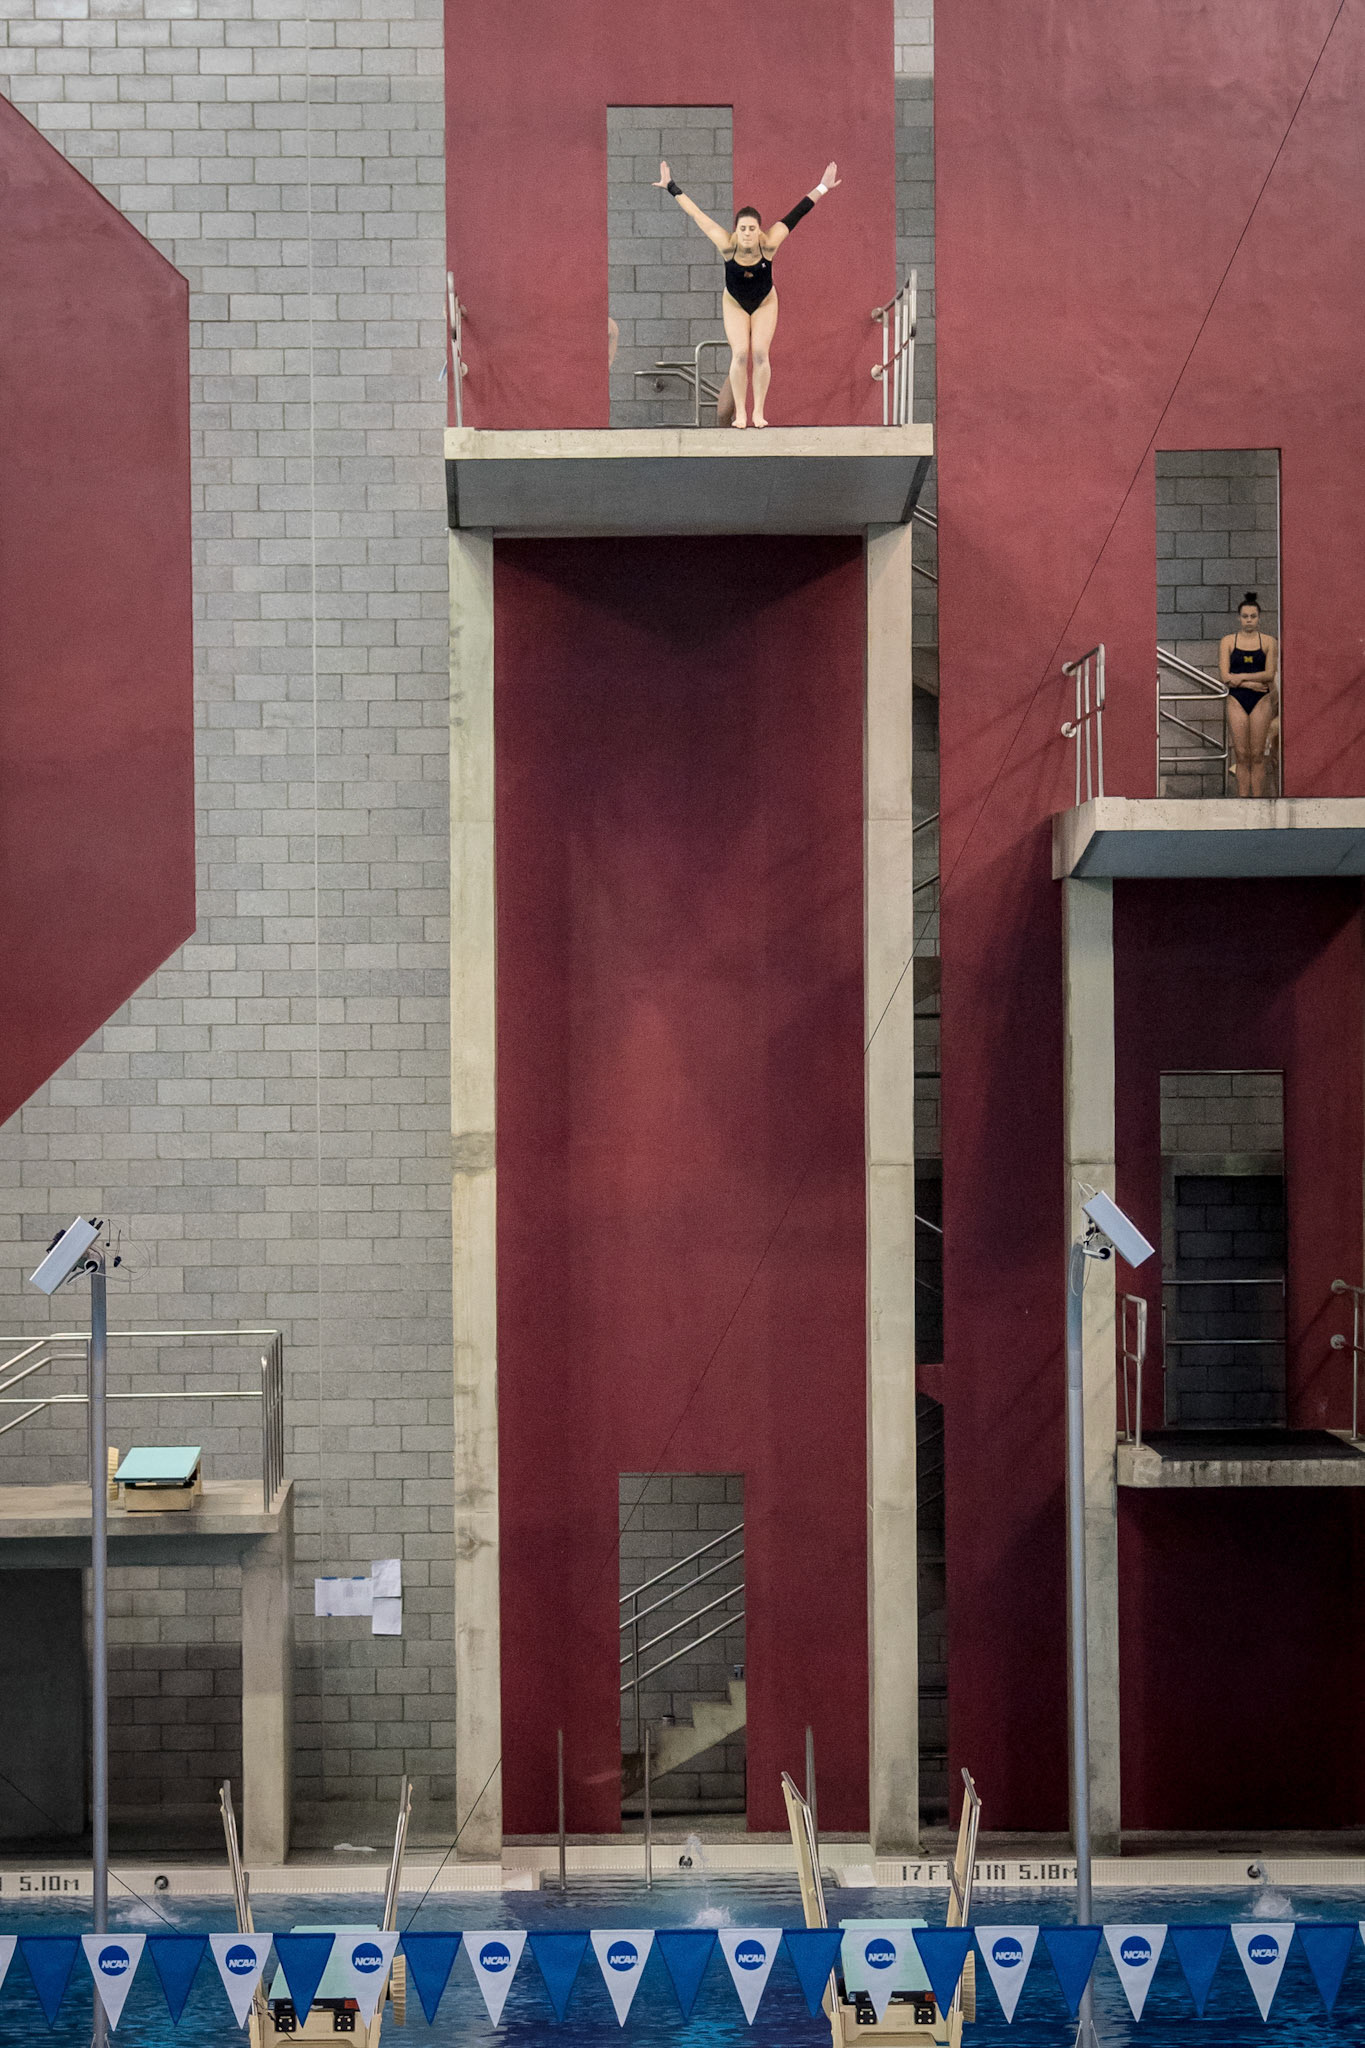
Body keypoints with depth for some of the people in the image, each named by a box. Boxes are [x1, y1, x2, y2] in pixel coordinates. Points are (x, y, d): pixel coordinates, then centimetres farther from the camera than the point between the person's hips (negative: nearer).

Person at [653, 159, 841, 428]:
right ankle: (740, 413, -6)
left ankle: (758, 412, -4)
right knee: (740, 354, -13)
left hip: (765, 302, 0)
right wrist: (672, 188, -18)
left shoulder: (768, 244, -29)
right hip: (734, 304, 0)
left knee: (760, 353, -12)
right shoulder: (727, 245, -29)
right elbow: (697, 215, -23)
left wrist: (822, 188, -21)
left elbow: (796, 214, -23)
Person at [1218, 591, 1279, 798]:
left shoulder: (1268, 642, 4)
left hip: (1261, 701, 0)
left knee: (1257, 755, -1)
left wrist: (1242, 677, -11)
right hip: (1236, 700, 0)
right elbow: (1225, 676, -4)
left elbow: (1270, 674, -5)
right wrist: (1252, 684, -11)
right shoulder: (1228, 641, 4)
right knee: (1242, 756, -1)